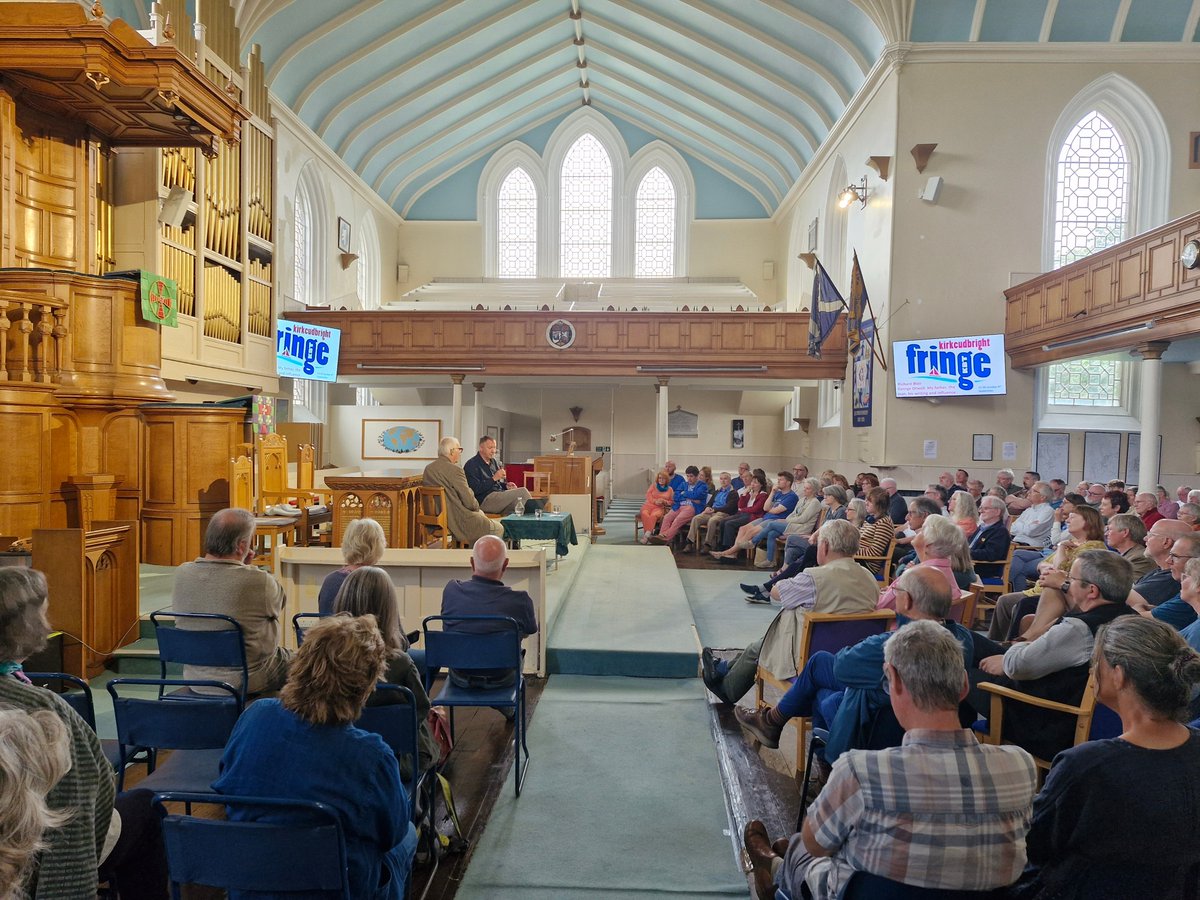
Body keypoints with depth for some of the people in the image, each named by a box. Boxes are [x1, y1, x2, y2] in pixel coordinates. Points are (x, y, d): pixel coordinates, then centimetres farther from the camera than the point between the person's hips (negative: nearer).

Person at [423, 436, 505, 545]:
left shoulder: (428, 468, 4)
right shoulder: (455, 469, -20)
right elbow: (470, 502, -21)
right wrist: (477, 507, 2)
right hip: (459, 521, -9)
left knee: (480, 513, 30)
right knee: (498, 529, 7)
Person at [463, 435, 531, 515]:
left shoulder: (495, 462, 21)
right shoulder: (472, 465, -5)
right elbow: (476, 490, -15)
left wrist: (506, 485, 8)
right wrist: (494, 478, -18)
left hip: (500, 495, 8)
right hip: (484, 501, -8)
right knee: (522, 492, -22)